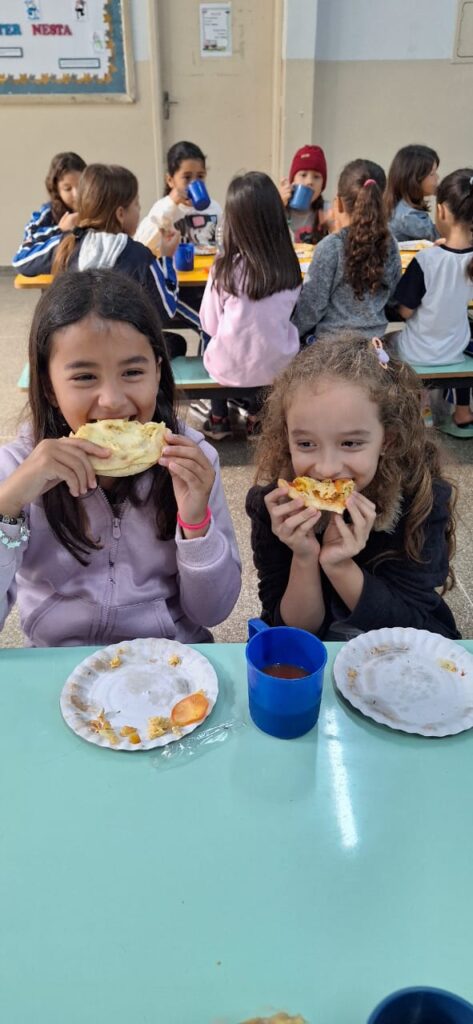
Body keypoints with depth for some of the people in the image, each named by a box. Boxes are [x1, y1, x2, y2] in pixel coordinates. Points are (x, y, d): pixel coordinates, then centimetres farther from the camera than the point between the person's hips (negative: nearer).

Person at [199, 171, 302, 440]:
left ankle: (219, 419, 35)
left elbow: (210, 325, -7)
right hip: (278, 364, 2)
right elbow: (283, 317, 5)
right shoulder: (290, 267, -11)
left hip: (231, 368, -2)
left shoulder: (225, 268, -19)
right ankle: (257, 416, 37)